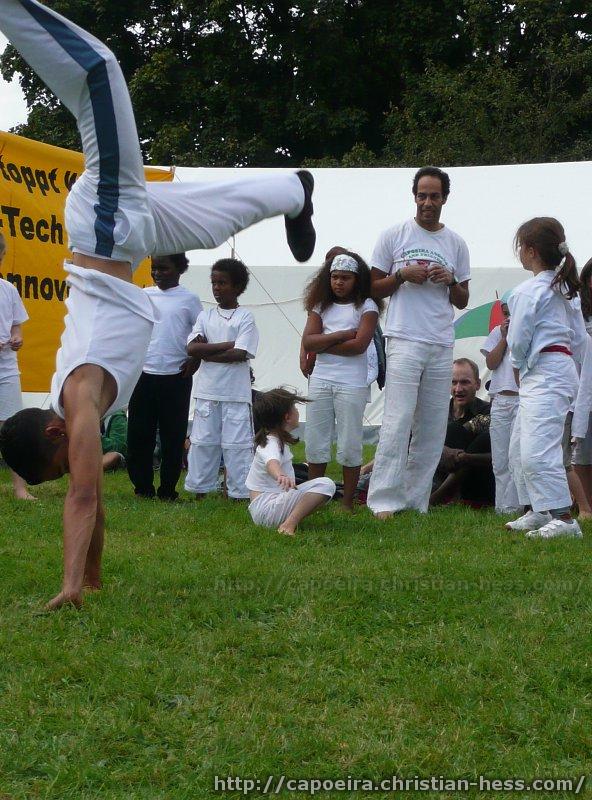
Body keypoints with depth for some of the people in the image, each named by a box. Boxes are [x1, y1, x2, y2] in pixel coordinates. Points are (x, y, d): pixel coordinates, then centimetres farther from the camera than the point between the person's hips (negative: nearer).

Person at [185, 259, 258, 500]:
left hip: (236, 394, -4)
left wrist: (206, 351, -8)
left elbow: (240, 354, -11)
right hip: (207, 392, 4)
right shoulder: (206, 316, 11)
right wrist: (227, 345, -10)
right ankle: (200, 491, 15)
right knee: (203, 442, 7)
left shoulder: (245, 317, 0)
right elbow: (192, 348, -3)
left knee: (237, 444, -2)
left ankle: (240, 494, 3)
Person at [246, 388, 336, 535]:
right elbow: (271, 462, -43)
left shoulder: (275, 439, 16)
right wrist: (280, 476, -64)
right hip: (267, 508, -11)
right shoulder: (272, 444, -18)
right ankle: (289, 525, -30)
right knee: (325, 485, -23)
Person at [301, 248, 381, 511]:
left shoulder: (366, 307, -1)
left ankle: (347, 502, 8)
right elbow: (308, 342, -1)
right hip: (320, 381, 4)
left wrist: (323, 344, -7)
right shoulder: (322, 306, 11)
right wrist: (342, 335, -11)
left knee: (349, 445, 0)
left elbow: (359, 345, -14)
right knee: (315, 443, 7)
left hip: (352, 384, -4)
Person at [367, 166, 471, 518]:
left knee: (432, 429, 3)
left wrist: (451, 281, -3)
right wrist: (403, 276, -9)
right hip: (405, 341, -4)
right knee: (398, 423, -12)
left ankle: (417, 501, 9)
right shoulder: (393, 236, 5)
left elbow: (462, 301, 18)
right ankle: (385, 500, -12)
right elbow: (374, 288, 7)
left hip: (442, 347, 4)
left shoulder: (456, 244, 14)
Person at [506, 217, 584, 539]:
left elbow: (517, 342, -12)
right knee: (519, 449, 18)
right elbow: (577, 334, 17)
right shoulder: (562, 289, 15)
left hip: (543, 376, -11)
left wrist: (519, 364, 9)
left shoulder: (527, 292, -13)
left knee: (536, 451, -16)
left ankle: (564, 518, -18)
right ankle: (537, 512, 25)